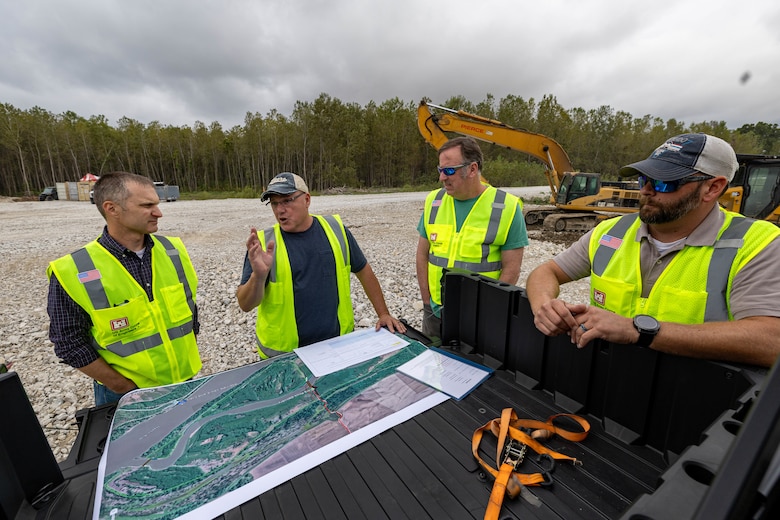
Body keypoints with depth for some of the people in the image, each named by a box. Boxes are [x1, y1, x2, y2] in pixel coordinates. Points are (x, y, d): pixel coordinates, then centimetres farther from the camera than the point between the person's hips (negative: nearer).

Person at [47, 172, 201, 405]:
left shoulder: (173, 251, -6)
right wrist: (123, 387, -10)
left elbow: (189, 307, 2)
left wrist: (186, 360, 3)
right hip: (125, 395, -3)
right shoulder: (73, 272, -16)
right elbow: (71, 344, -10)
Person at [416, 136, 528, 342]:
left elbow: (511, 269, -9)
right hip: (435, 312, 4)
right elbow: (422, 255, 4)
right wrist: (427, 301, -1)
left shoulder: (506, 208, -11)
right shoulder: (434, 201, 0)